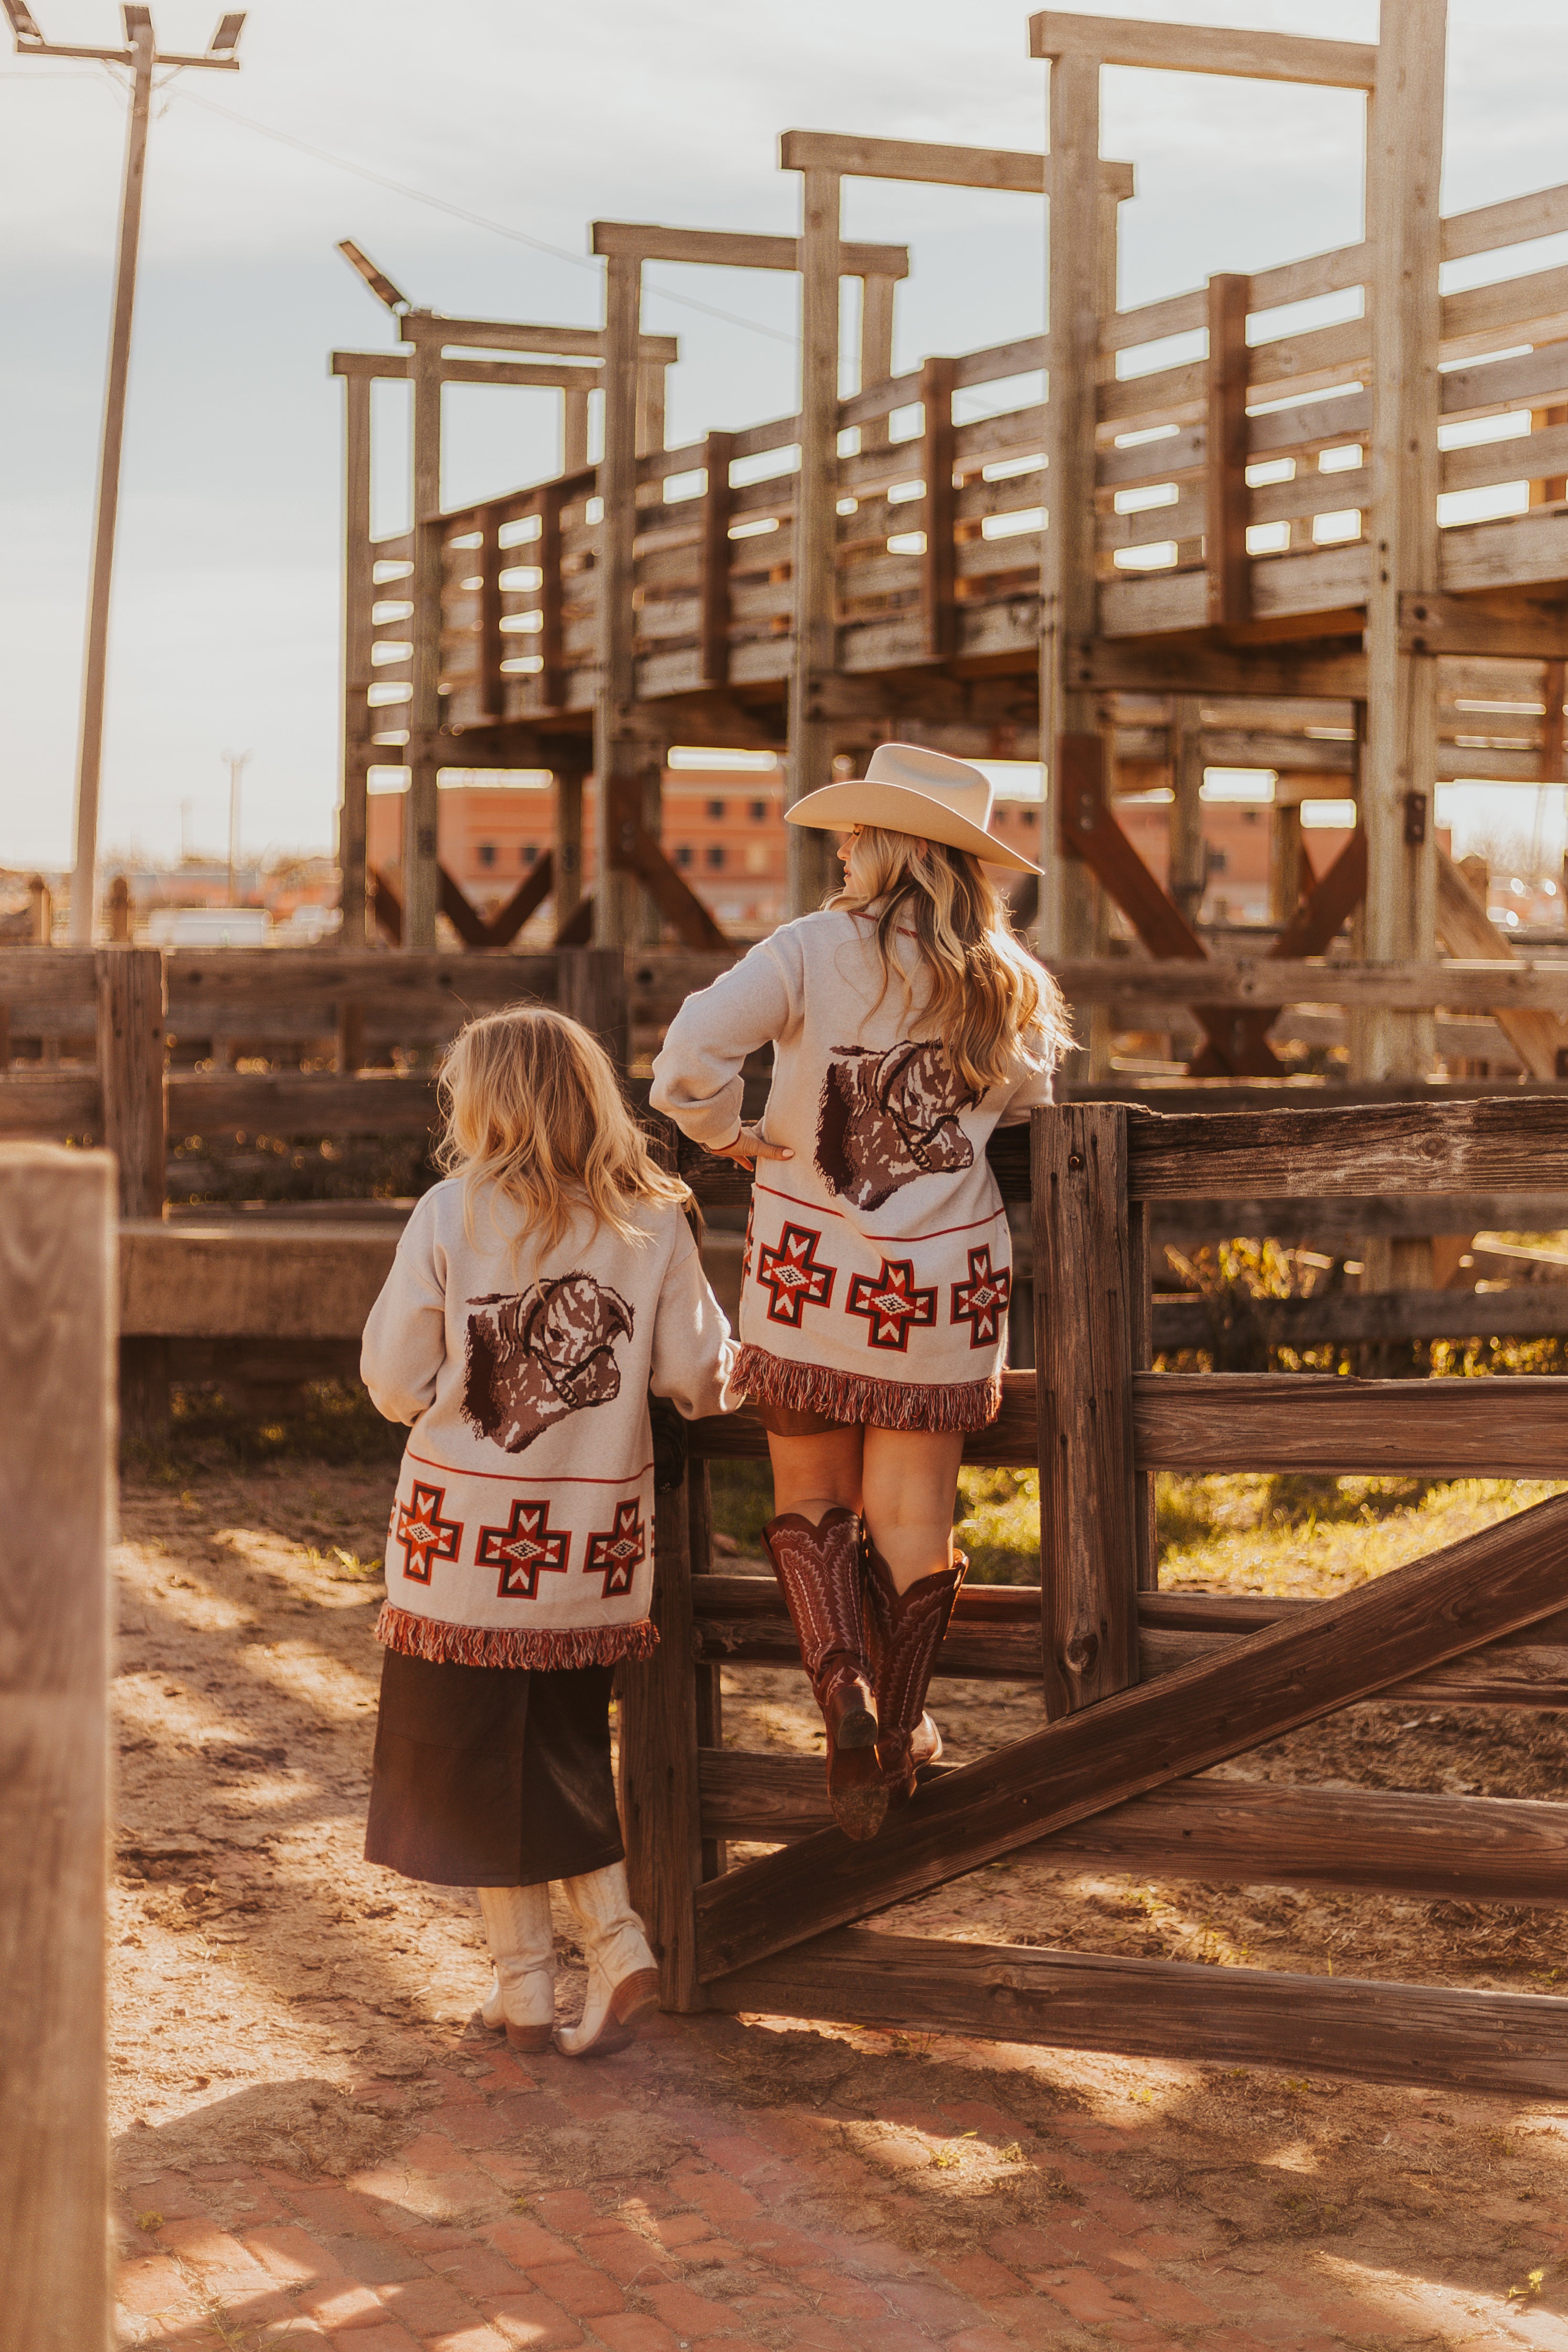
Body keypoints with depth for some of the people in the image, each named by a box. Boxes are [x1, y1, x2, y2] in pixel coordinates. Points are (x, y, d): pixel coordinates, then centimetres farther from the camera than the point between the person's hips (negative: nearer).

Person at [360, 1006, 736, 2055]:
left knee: (483, 1760, 10)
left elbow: (394, 1381, -6)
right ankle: (618, 1941, 3)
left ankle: (527, 1987, 13)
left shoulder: (451, 1215, -8)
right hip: (596, 1536, 3)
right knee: (567, 1750, 18)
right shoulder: (652, 1222, -2)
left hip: (468, 1534, -3)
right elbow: (700, 1376, -2)